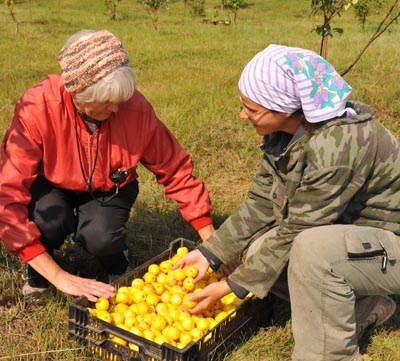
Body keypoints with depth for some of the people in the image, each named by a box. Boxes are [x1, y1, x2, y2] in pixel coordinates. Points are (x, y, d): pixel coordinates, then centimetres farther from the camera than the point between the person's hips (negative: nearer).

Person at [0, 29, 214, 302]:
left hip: (107, 187, 1)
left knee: (99, 237, -30)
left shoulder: (135, 107, -27)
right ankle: (38, 271, 2)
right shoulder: (36, 110, -33)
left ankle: (116, 259, 8)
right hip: (51, 185, 0)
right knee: (51, 221, -33)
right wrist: (59, 277, -39)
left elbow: (175, 170, -15)